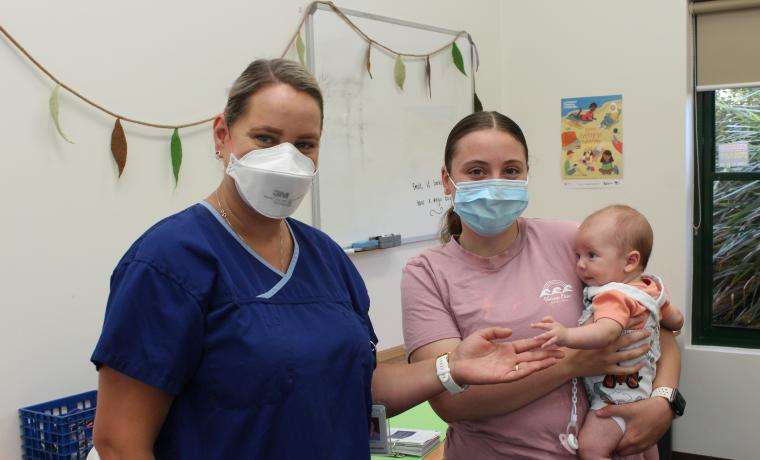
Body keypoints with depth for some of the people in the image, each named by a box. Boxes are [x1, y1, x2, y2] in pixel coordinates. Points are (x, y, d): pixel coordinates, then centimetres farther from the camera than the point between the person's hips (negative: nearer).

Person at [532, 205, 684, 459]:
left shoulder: (615, 296, -26)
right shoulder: (652, 288, 5)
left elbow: (607, 331, -46)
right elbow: (676, 320, 19)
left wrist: (567, 335, -63)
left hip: (617, 394, -11)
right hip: (642, 386, 11)